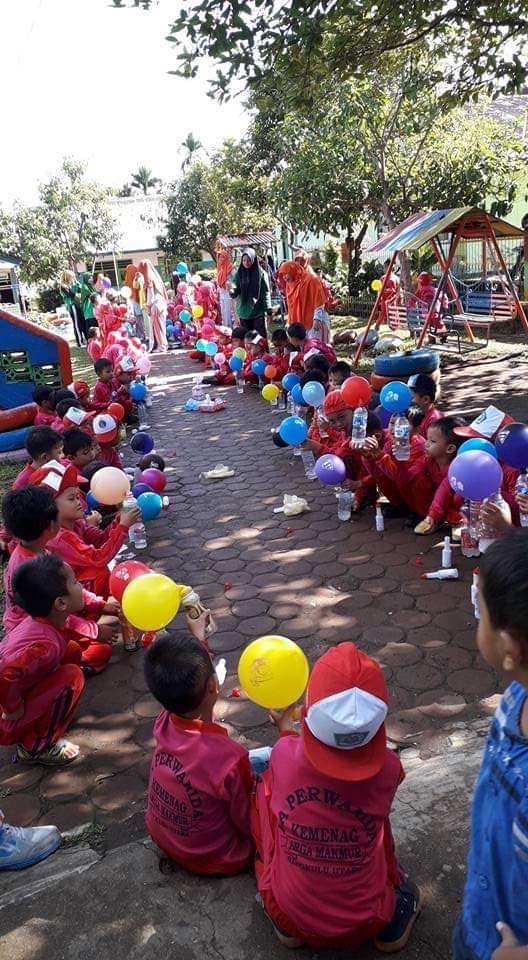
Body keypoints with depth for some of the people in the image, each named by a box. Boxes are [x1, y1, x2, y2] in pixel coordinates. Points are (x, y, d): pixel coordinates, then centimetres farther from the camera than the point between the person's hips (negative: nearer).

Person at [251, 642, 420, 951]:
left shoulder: (285, 754, -23)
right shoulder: (387, 768, -22)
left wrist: (286, 727, 21)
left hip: (290, 914, 0)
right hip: (365, 922, 1)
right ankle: (393, 919, 26)